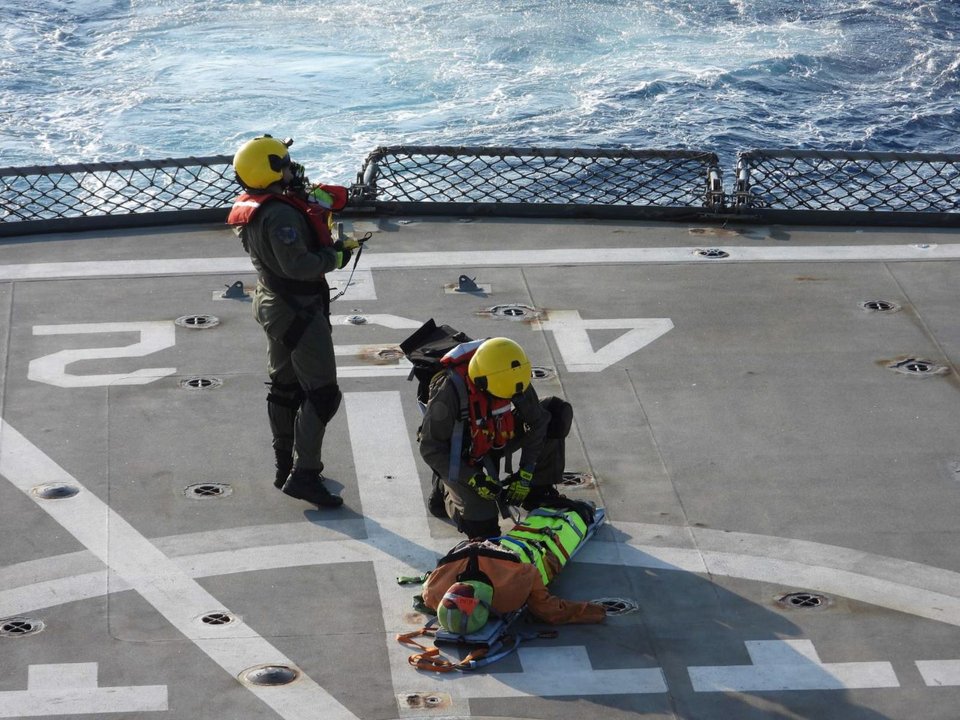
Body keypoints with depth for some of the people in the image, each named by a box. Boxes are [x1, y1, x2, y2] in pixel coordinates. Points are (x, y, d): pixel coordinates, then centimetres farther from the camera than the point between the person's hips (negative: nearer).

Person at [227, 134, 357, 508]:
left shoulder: (248, 208, 3)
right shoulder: (280, 214, -27)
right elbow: (297, 265, -30)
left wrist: (314, 202, -3)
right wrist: (335, 256, -17)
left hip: (272, 305, 10)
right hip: (299, 310, -10)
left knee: (284, 386, 20)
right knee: (322, 393, -6)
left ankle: (285, 465, 32)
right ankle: (304, 475, -7)